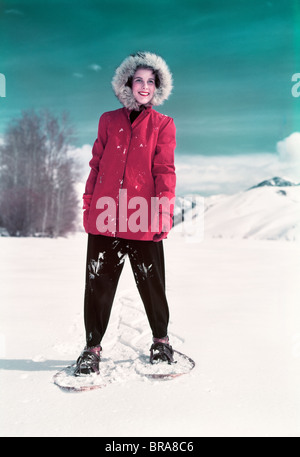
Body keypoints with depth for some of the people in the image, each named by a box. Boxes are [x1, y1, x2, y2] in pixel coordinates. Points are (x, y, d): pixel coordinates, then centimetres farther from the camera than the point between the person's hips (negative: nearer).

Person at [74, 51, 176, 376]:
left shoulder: (163, 125, 9)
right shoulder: (109, 121, 15)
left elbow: (164, 170, 1)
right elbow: (96, 166, 15)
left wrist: (165, 209, -11)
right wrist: (88, 206, 10)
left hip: (144, 220, -2)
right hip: (105, 217, 2)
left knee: (151, 282, 6)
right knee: (98, 283, 4)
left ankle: (161, 340, 28)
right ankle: (92, 347, 20)